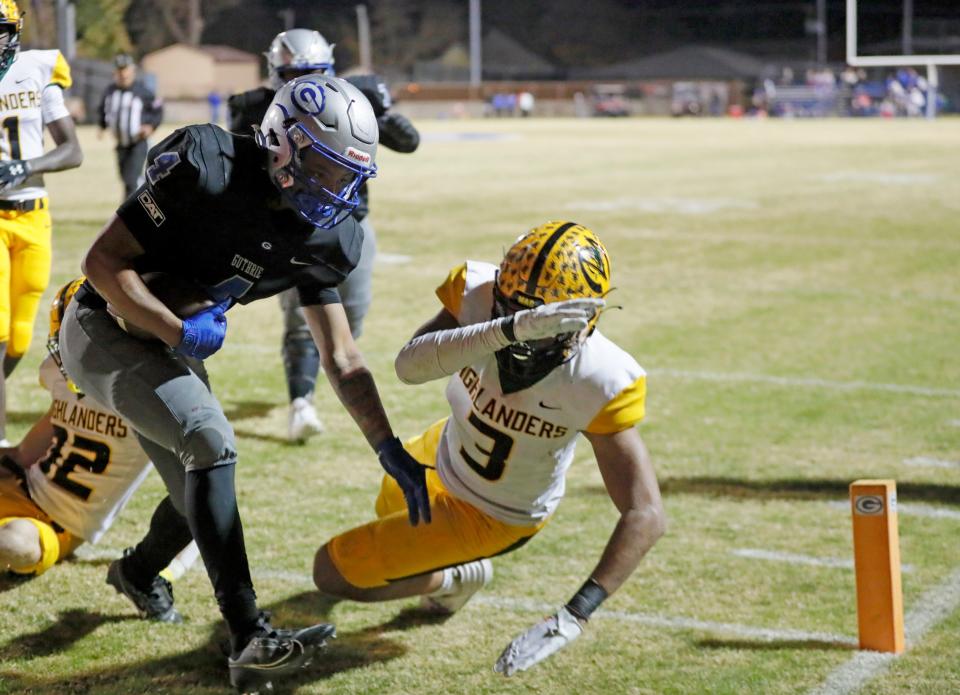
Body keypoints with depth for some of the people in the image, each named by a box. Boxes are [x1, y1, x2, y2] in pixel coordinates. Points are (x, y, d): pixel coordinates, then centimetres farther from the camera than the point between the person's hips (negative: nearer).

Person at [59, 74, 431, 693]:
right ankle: (249, 640, -26)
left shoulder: (321, 239, -4)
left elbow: (342, 358, 0)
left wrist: (391, 450, -6)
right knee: (211, 440, -26)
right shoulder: (209, 171, -24)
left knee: (201, 493, 7)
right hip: (105, 329, -8)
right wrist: (179, 331, -28)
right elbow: (103, 260, -21)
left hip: (166, 346, 8)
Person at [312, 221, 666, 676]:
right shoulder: (477, 293, -31)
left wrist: (573, 617, -51)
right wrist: (509, 328, -63)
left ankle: (456, 577, 21)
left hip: (492, 515, -4)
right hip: (444, 452, 5)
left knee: (332, 573, -3)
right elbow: (410, 366, -49)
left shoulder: (595, 382, -39)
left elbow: (646, 514, -40)